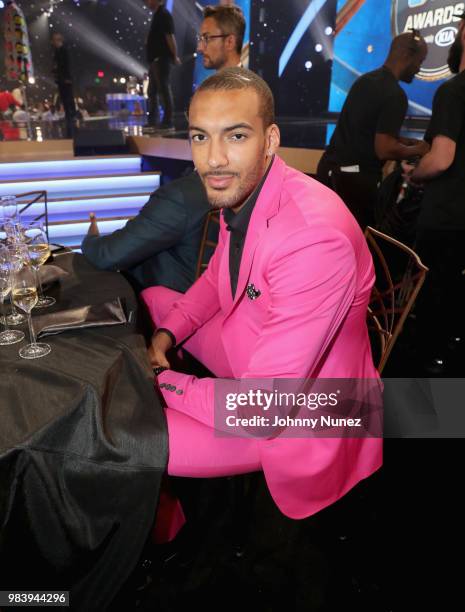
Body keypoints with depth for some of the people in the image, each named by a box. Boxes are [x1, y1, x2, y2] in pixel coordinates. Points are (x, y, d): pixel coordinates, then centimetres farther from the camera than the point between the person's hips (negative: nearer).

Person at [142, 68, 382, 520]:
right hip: (247, 351, 9)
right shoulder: (238, 189, -6)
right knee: (151, 298, 14)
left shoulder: (313, 238, -35)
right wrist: (167, 334, -3)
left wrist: (162, 381, -16)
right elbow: (217, 277, 12)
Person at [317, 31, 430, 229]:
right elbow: (384, 150, -20)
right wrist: (417, 150, -2)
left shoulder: (365, 79, 14)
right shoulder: (395, 95, -14)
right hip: (356, 177, -9)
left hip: (329, 167, 9)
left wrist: (402, 141, 18)